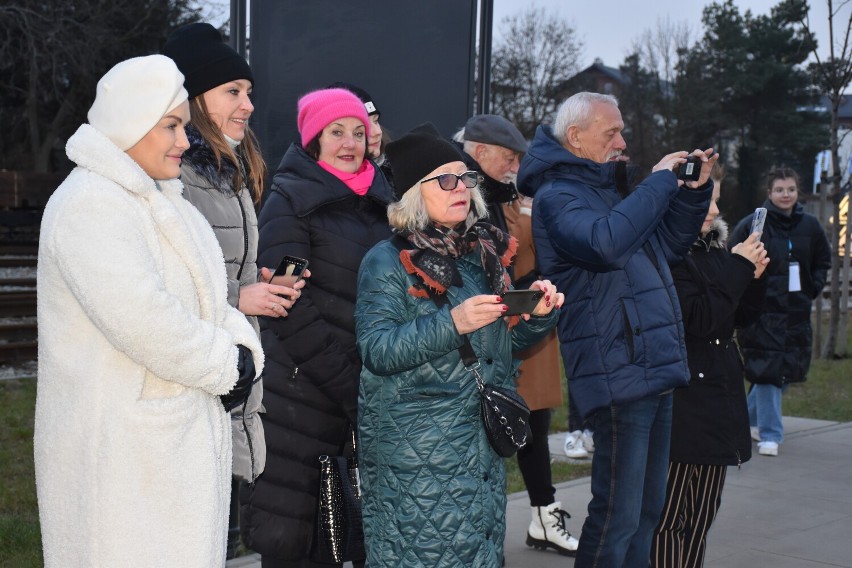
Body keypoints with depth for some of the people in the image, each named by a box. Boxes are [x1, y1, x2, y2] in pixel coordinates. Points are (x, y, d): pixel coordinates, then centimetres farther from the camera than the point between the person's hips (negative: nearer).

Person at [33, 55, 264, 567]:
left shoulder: (161, 200, 16)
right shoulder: (90, 204, -16)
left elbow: (208, 300, 15)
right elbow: (141, 322, -26)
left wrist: (244, 349, -5)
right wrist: (228, 365, -14)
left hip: (184, 425, 10)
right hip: (119, 443, -9)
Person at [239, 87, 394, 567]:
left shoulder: (381, 200, 13)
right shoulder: (290, 201, -4)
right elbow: (290, 306, -12)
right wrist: (347, 383, -15)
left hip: (365, 387, 5)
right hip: (301, 392, -5)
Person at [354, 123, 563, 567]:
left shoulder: (485, 253, 11)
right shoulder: (387, 262, -7)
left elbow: (510, 338, 17)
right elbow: (376, 351, -17)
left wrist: (538, 313, -5)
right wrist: (452, 323, -26)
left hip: (484, 438, 6)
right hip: (415, 444, -6)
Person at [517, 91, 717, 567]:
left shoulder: (612, 188, 18)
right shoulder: (557, 196, -9)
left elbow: (668, 246, 27)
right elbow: (605, 242, -29)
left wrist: (695, 191, 11)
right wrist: (660, 180, -18)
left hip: (657, 368, 9)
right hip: (620, 373, -9)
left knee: (648, 509, 16)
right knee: (619, 515, -7)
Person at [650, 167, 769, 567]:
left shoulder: (715, 251, 12)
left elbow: (743, 317, 17)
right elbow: (699, 319, -20)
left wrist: (755, 276, 1)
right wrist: (738, 267, -14)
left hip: (719, 396, 8)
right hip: (684, 402, -8)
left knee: (702, 514, 13)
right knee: (669, 517, -3)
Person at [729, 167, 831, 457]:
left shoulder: (809, 225, 5)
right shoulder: (752, 225, -8)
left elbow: (823, 259, 19)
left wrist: (813, 288, 7)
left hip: (797, 311, 5)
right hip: (762, 310, -5)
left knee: (791, 367, 11)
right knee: (768, 369, -9)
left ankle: (751, 416, 33)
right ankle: (770, 435, -1)